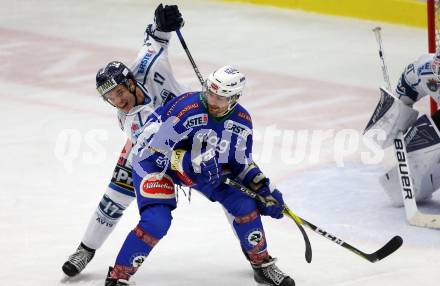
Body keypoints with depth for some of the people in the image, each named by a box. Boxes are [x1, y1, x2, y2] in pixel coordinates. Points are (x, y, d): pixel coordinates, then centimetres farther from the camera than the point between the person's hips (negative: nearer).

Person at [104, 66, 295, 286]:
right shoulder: (185, 108, -33)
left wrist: (262, 187, -10)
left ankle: (263, 265, 16)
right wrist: (190, 163, -37)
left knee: (245, 204, -4)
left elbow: (242, 163, 3)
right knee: (157, 221, -25)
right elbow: (153, 147, -30)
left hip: (206, 167, 6)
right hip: (155, 163, -6)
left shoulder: (241, 121, -12)